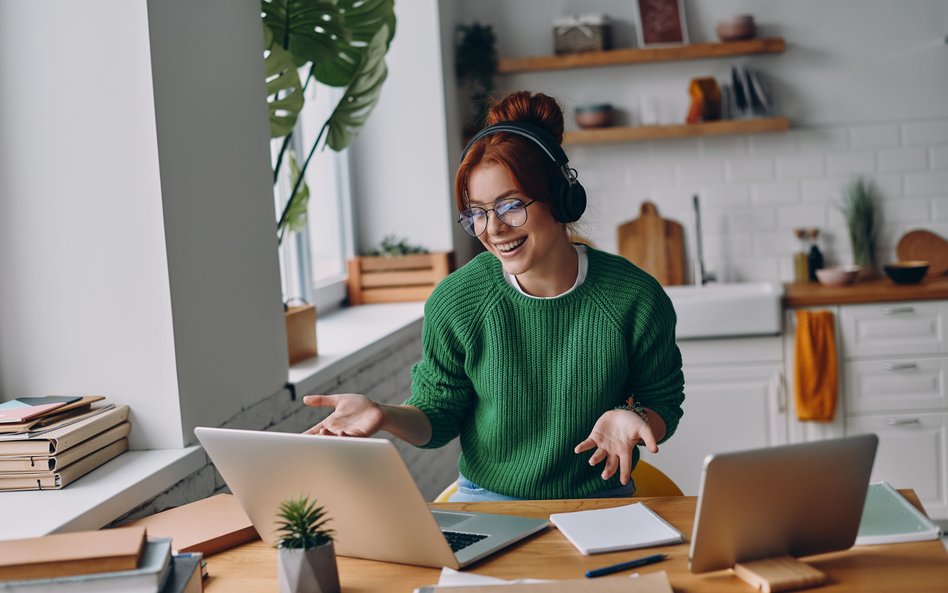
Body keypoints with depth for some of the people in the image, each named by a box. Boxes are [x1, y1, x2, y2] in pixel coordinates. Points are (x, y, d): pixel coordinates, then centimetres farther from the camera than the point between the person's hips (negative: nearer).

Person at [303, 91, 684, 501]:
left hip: (598, 502, 1)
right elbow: (439, 414, -2)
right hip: (485, 499, -1)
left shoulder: (635, 297, -12)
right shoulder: (454, 301, -10)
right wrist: (385, 416, -22)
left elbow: (663, 403, 1)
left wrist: (632, 419, -22)